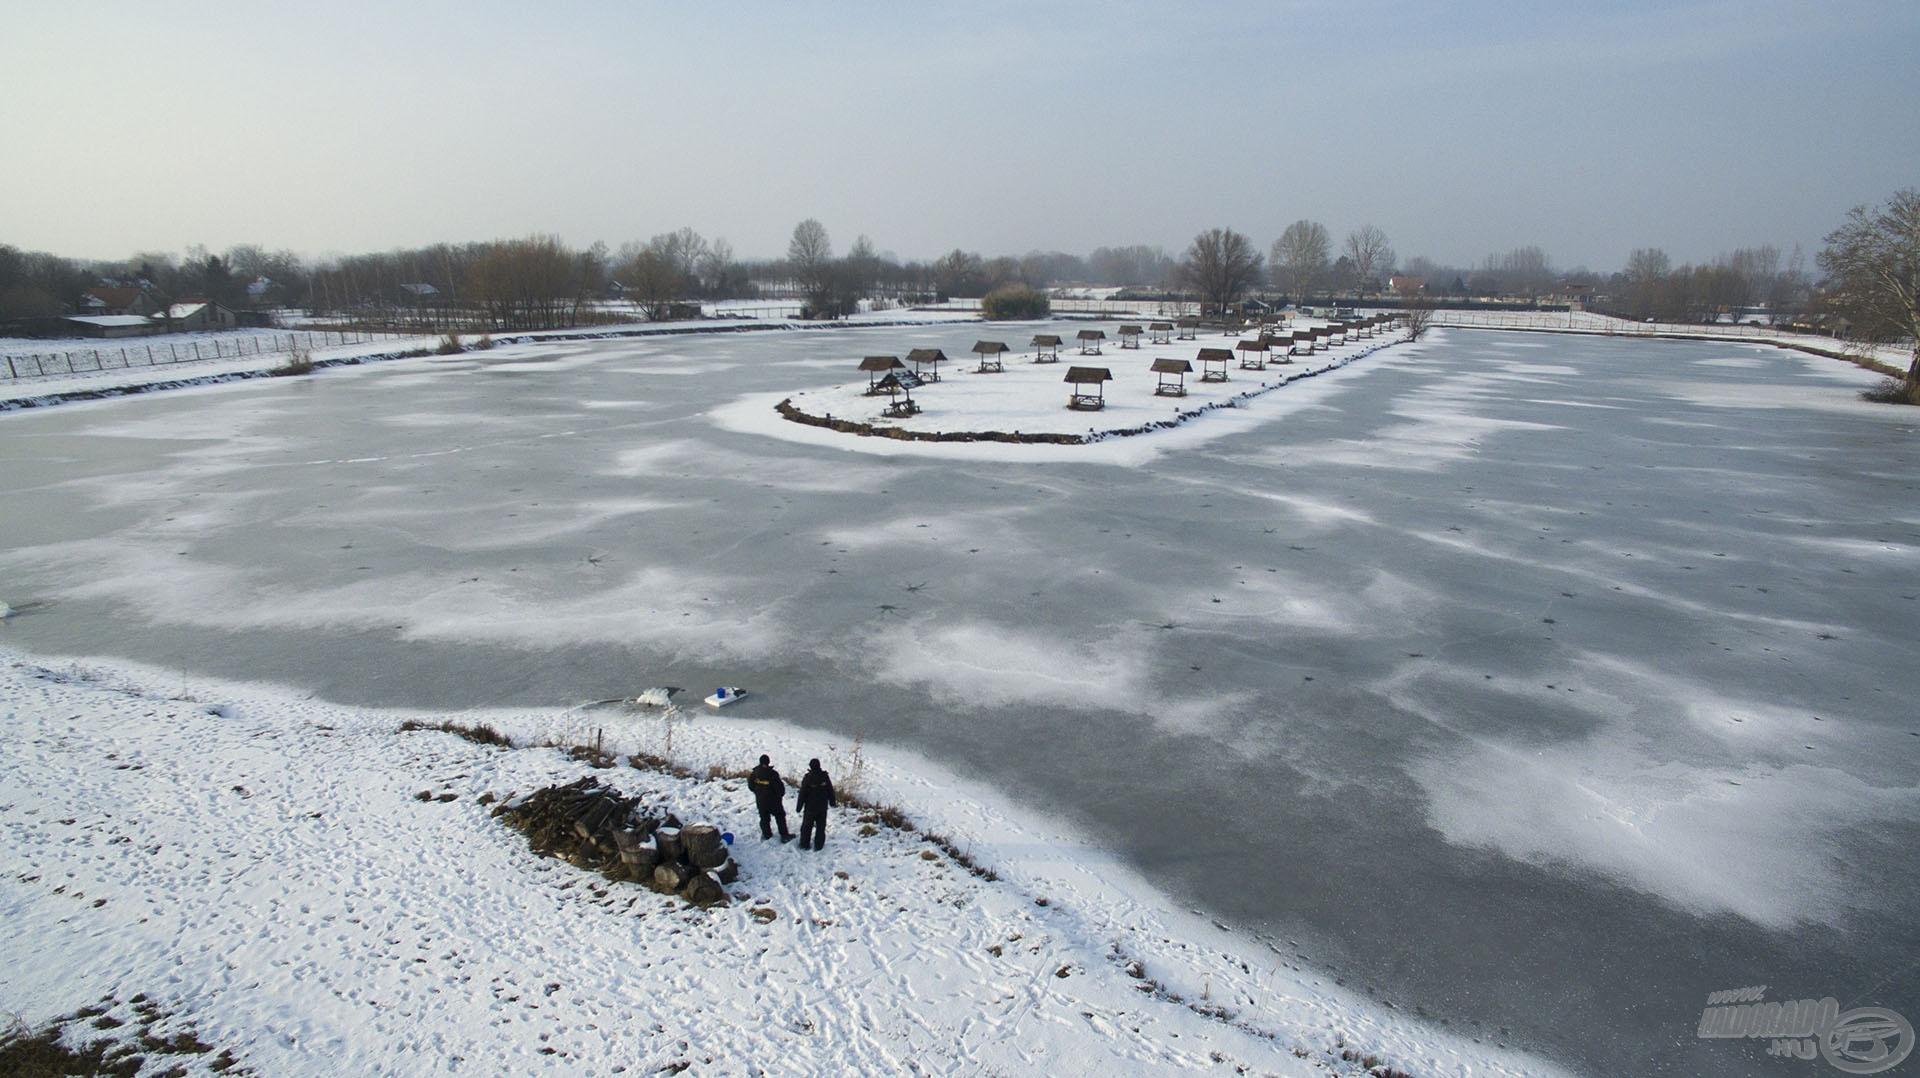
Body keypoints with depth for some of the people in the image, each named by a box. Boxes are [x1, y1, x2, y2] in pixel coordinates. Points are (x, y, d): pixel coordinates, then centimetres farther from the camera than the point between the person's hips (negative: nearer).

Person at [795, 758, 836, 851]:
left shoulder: (808, 778, -15)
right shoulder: (825, 777, -6)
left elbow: (802, 794, -11)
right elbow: (831, 791, 4)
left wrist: (799, 806, -1)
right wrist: (832, 802, 17)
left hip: (810, 807, -2)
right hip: (823, 807, 2)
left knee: (807, 826, 11)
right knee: (821, 827, 11)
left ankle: (804, 844, 17)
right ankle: (818, 844, 13)